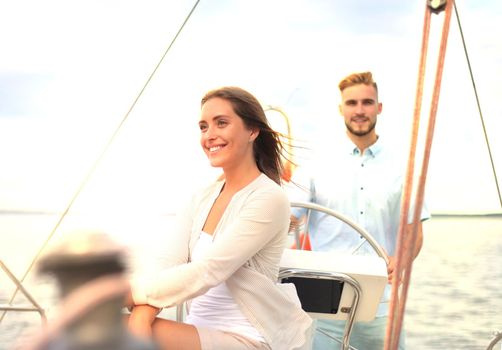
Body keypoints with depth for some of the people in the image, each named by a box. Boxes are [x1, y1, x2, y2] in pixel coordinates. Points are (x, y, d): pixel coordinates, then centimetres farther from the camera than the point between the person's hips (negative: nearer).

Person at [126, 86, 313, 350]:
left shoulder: (268, 199, -13)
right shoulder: (204, 197, 9)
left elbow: (205, 273, -21)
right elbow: (169, 265, -2)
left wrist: (128, 292, -22)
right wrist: (141, 314, -21)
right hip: (200, 329, 6)